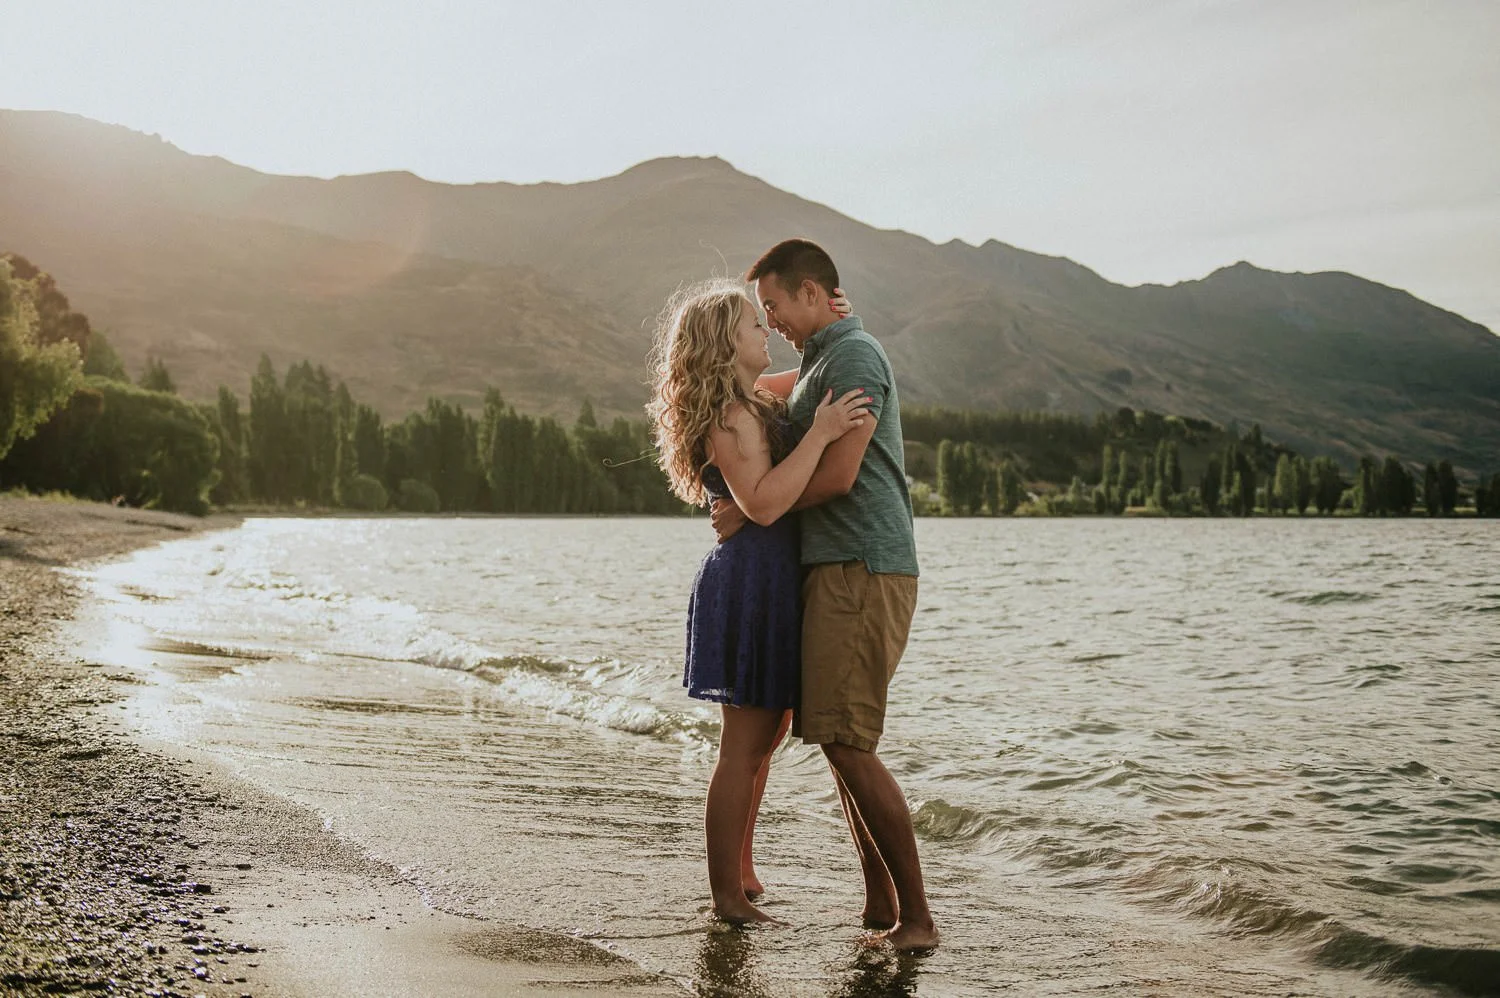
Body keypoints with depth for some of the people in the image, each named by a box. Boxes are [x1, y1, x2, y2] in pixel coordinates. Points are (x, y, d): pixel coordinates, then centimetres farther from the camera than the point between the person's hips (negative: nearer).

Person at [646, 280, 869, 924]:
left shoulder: (753, 405, 15)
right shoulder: (731, 417, -16)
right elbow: (762, 504, -28)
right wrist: (819, 436, -28)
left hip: (768, 582, 11)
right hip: (753, 577, -11)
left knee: (762, 739, 18)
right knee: (744, 746, -4)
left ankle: (741, 875, 30)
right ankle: (726, 897, 5)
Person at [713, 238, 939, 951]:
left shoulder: (854, 356, -8)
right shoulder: (822, 361, 23)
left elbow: (837, 475, -18)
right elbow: (775, 386, 48)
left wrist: (750, 512, -6)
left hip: (862, 571, -10)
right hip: (835, 571, 10)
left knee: (847, 747, -13)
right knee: (839, 744, 9)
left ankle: (916, 915, -9)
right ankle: (881, 906, 13)